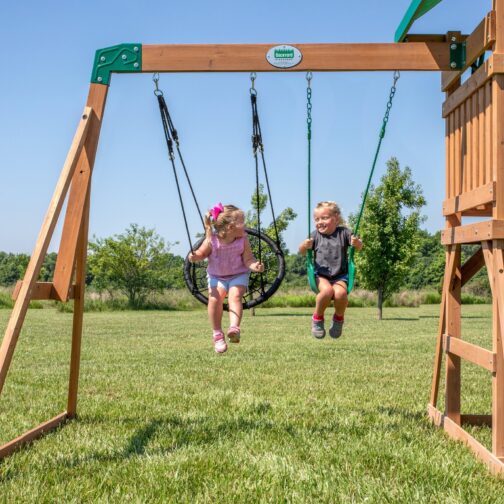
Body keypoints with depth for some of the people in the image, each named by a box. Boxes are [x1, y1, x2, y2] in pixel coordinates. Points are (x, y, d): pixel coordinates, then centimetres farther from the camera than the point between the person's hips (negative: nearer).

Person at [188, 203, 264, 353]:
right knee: (215, 298, -23)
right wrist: (194, 257, -23)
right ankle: (217, 334, -11)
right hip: (217, 276, 0)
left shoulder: (243, 240, -12)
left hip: (238, 275, 0)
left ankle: (234, 328, -38)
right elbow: (202, 253, 0)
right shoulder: (212, 241, -15)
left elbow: (248, 259, -11)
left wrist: (255, 265, -33)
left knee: (235, 295, -29)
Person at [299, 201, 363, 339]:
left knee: (340, 293, -31)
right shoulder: (316, 235, 3)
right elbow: (301, 251, 4)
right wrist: (305, 245, -20)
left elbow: (359, 247, -2)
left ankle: (339, 317, 2)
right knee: (327, 290, -33)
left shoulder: (343, 232, 0)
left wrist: (357, 242, -27)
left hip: (340, 275, 0)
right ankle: (317, 317, -6)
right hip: (321, 274, 0)